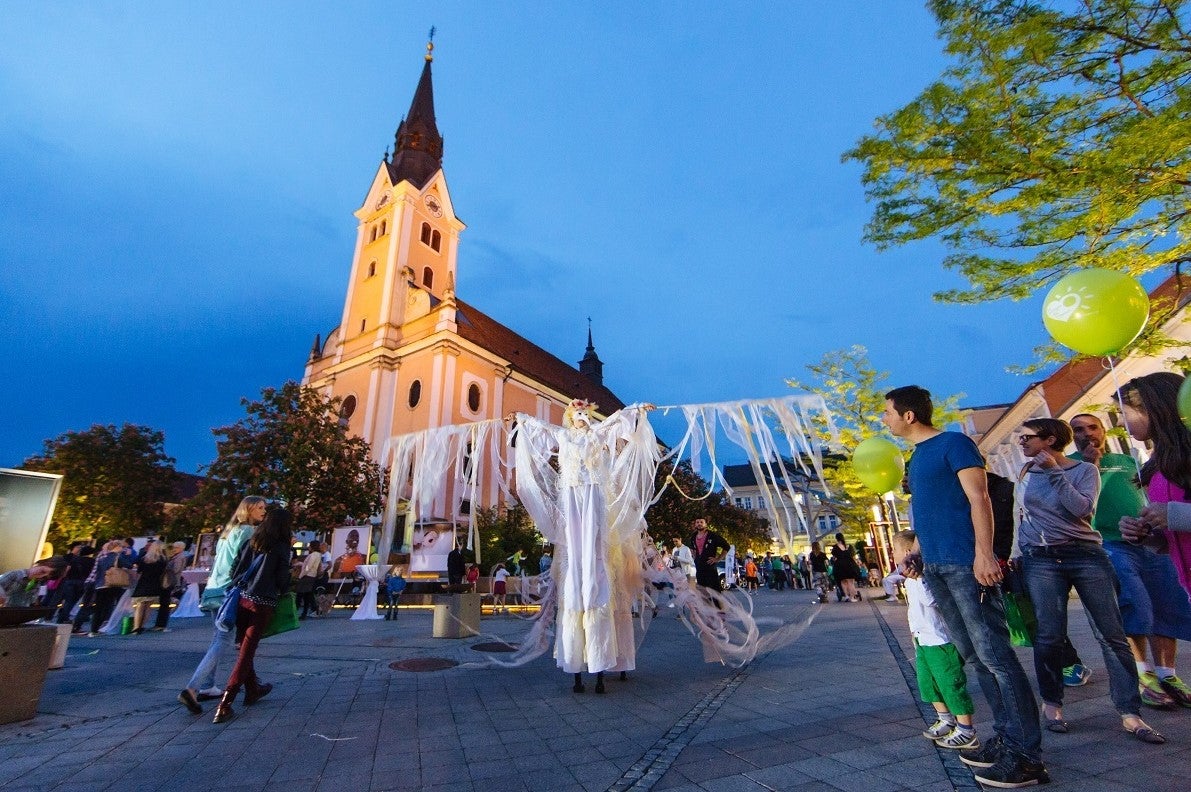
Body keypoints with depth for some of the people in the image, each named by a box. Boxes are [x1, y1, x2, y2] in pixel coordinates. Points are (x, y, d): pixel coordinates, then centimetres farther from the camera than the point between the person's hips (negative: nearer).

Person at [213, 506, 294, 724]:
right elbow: (282, 580, -6)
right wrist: (280, 591, 16)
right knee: (246, 652, 1)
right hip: (263, 604, -6)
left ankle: (252, 690, 37)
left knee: (245, 648, 20)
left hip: (242, 599, 6)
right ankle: (224, 705, -2)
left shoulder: (250, 542, 7)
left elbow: (234, 571, 9)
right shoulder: (281, 548, -8)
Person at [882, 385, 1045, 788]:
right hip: (934, 568, 8)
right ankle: (1006, 737, 23)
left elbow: (979, 499, -12)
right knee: (976, 657, 13)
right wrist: (922, 556, 17)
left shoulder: (954, 443, -5)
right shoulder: (915, 457, 17)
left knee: (994, 655, -4)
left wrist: (983, 553, -19)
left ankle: (1027, 754, 6)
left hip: (964, 564, -8)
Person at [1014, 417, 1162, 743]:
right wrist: (1023, 551, 18)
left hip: (1086, 554, -1)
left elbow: (1082, 508, -15)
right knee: (1050, 635, -2)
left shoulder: (1084, 470, 2)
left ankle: (1130, 714, 8)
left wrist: (1055, 472, -16)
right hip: (1041, 560, 2)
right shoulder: (1025, 472, 11)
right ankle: (1051, 703, 12)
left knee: (1111, 633, -2)